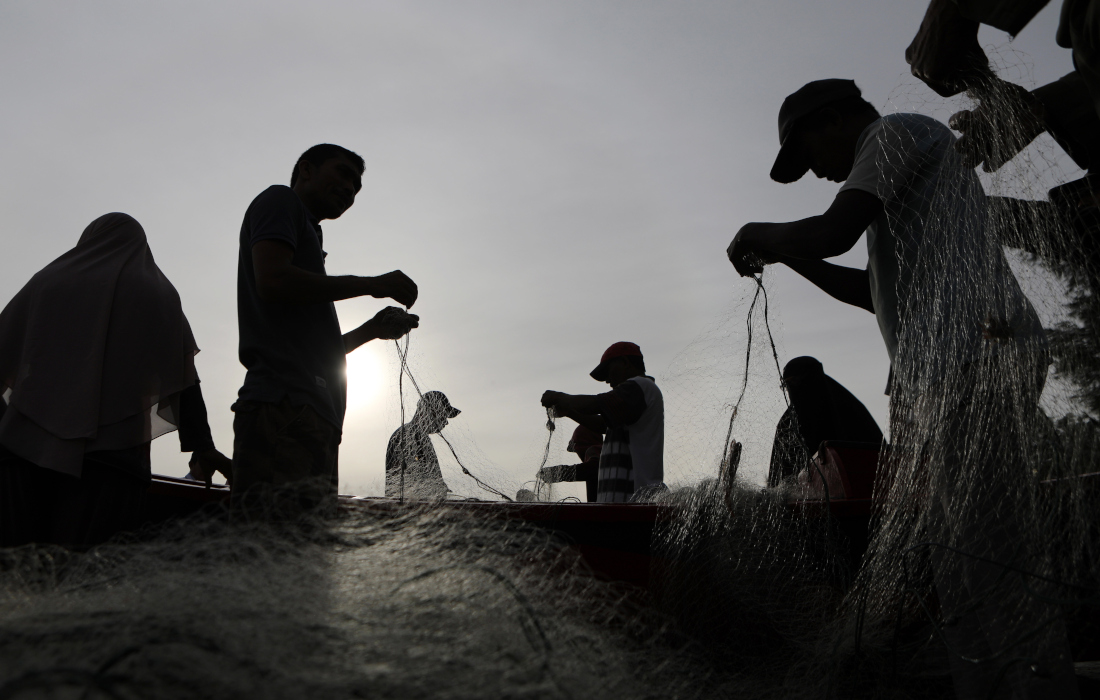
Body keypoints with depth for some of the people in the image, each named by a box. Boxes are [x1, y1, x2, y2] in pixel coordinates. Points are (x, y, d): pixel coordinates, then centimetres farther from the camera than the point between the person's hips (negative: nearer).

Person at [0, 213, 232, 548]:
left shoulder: (46, 281, 19)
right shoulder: (157, 294, 13)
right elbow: (184, 379, 7)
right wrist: (202, 446, 5)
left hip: (28, 442, 2)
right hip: (112, 451, -1)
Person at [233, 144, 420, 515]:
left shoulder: (306, 233, 35)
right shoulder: (279, 200, 13)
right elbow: (273, 280, -9)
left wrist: (372, 329, 23)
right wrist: (372, 285, -2)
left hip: (313, 414, 9)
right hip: (285, 404, -9)